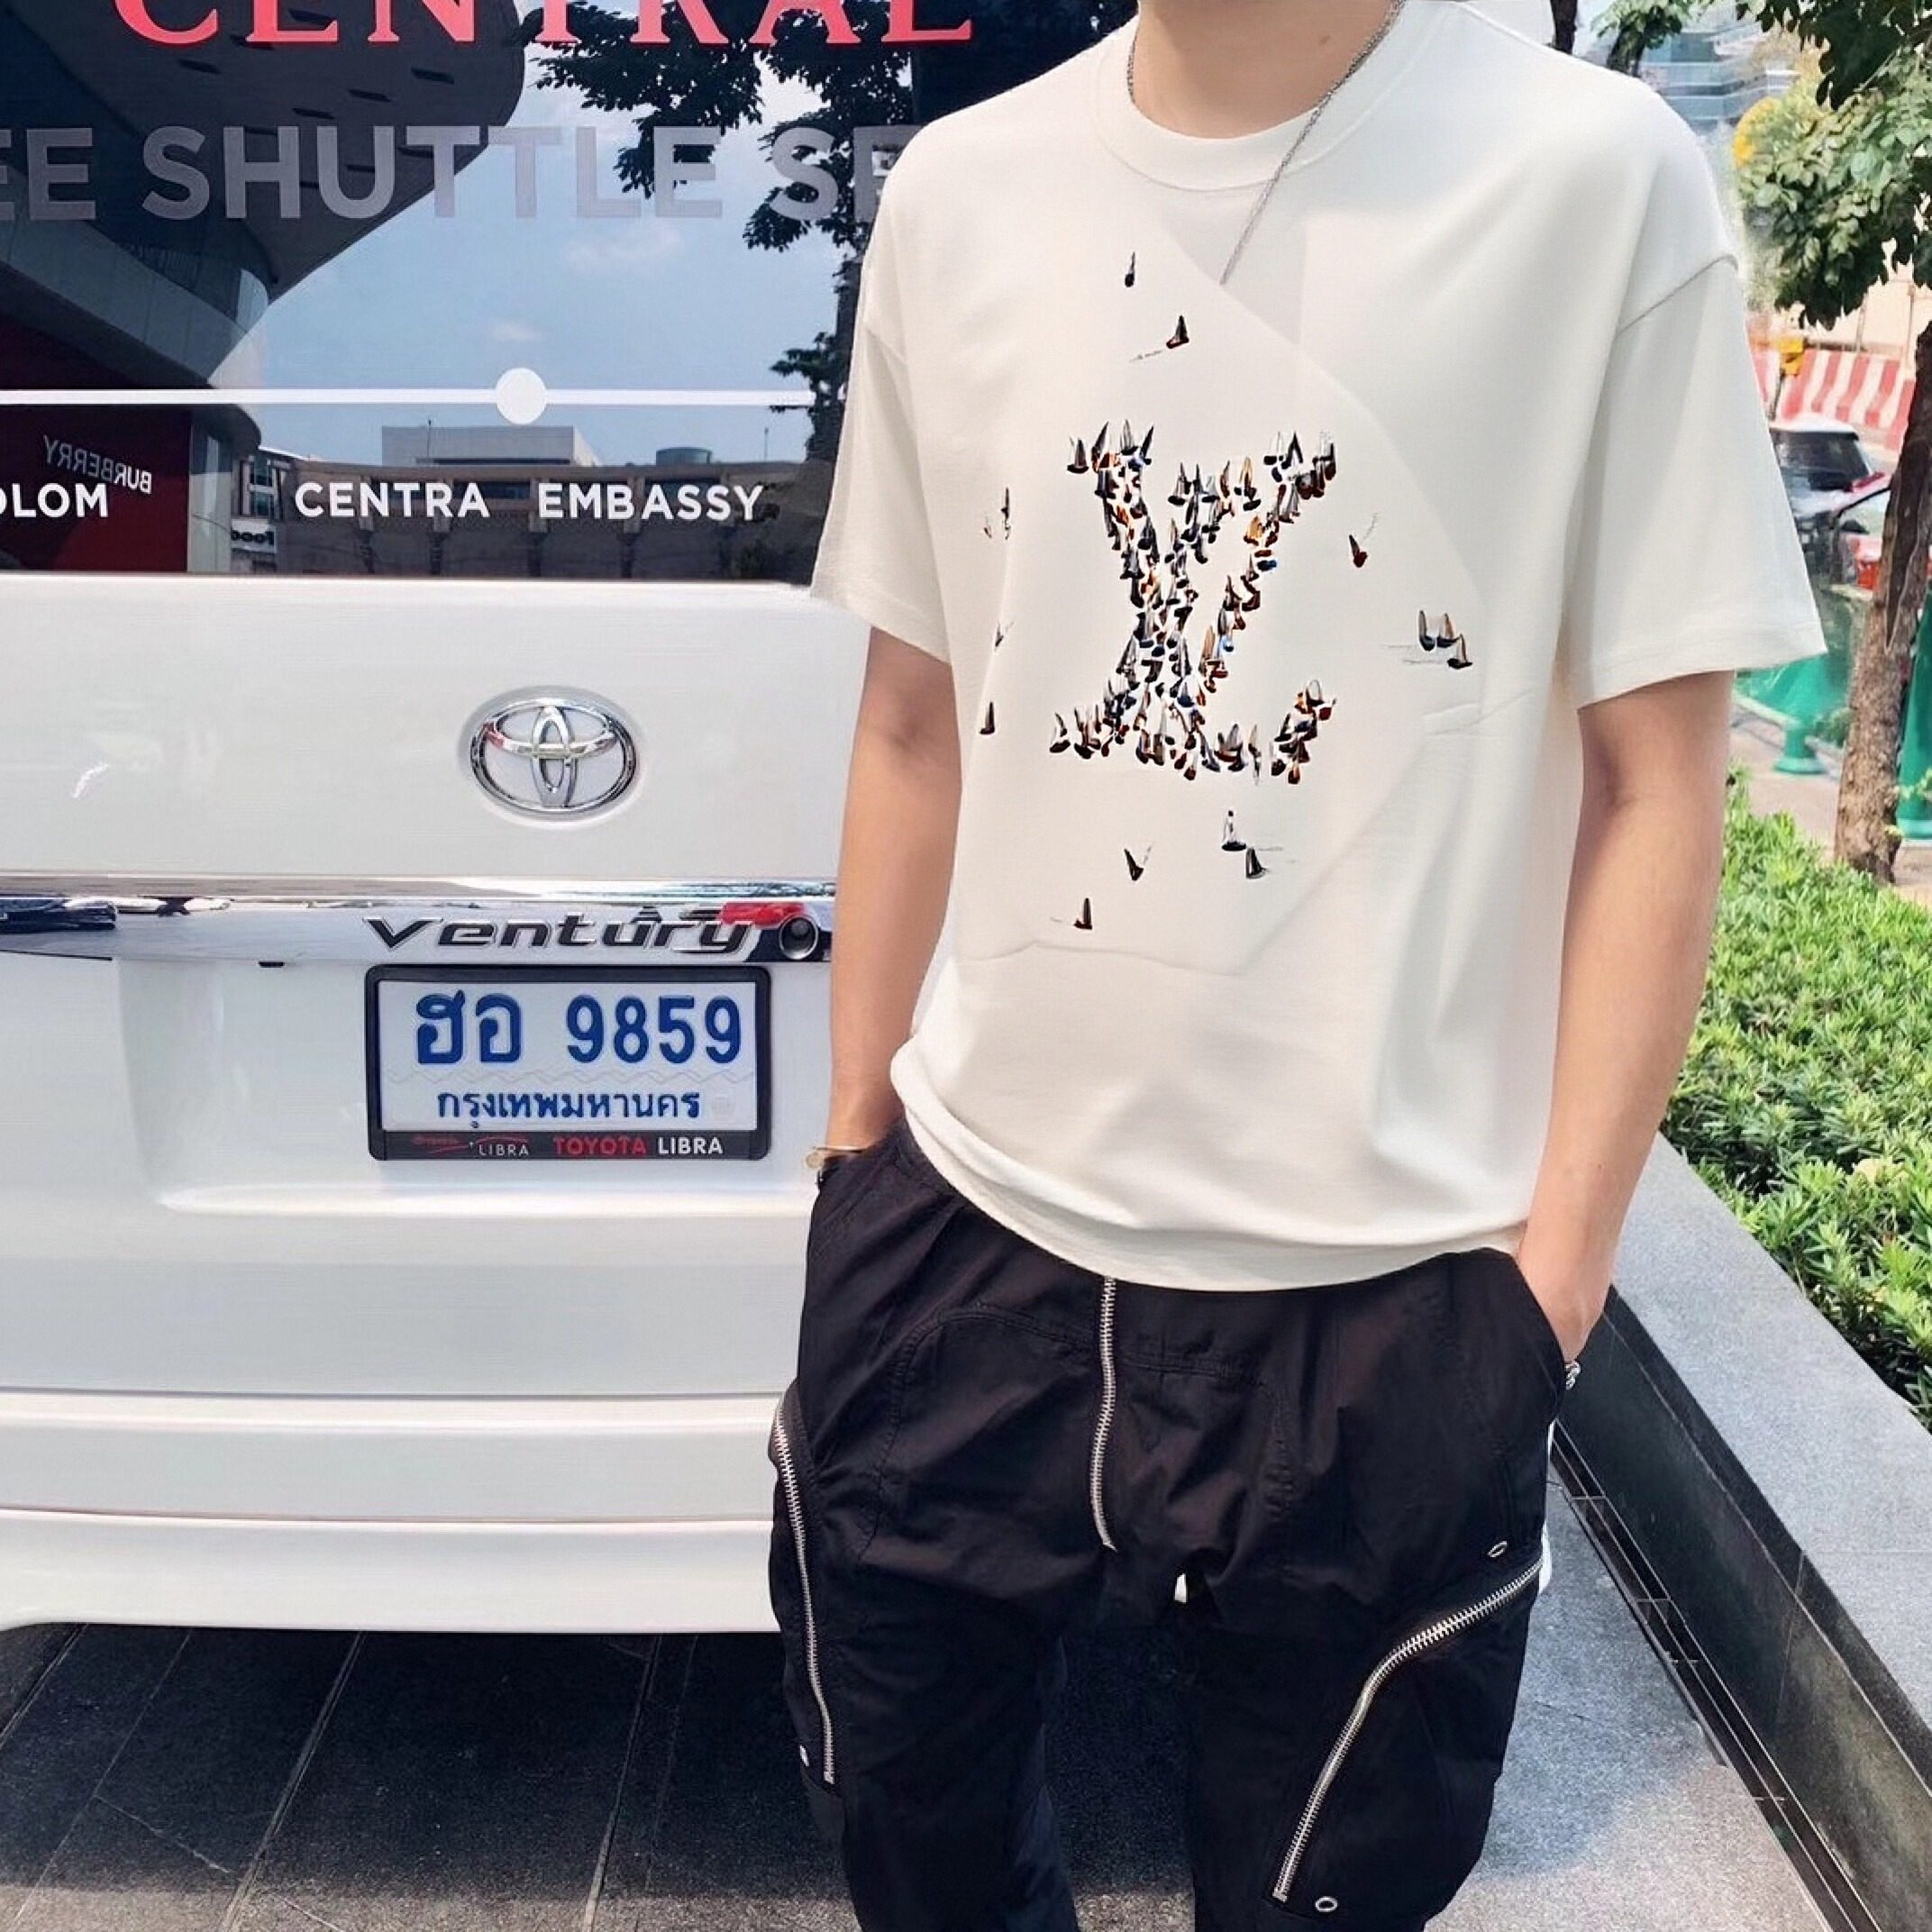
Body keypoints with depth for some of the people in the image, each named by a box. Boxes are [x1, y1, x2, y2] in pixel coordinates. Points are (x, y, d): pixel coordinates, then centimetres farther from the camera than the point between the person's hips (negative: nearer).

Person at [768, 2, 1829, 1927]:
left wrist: (1559, 1264, -5)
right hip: (961, 1226, 4)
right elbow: (911, 727, 10)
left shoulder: (1596, 175, -6)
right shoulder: (957, 186, 4)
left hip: (1385, 1289, -3)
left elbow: (1655, 781, -4)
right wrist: (854, 1134, 13)